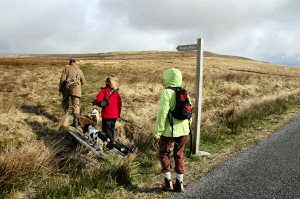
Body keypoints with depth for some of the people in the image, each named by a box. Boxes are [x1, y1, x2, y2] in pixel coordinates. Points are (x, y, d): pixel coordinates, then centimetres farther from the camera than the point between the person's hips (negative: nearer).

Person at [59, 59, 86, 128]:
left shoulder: (66, 68, 9)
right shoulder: (79, 70, 17)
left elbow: (62, 79, -2)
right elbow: (83, 81, 12)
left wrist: (60, 89, 2)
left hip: (67, 88, -1)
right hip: (76, 90, 1)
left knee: (64, 101, 22)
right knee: (76, 105, 0)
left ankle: (66, 113, 4)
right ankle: (75, 122, -7)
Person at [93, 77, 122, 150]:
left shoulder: (104, 90, -6)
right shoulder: (116, 92, 9)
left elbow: (99, 99, -19)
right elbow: (120, 102, 12)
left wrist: (94, 103, 2)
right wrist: (119, 113, 20)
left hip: (106, 114, -5)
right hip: (115, 114, 5)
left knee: (106, 128, 0)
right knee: (112, 128, 15)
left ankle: (111, 140, -20)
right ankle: (111, 144, 18)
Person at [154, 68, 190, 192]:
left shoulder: (167, 93, -13)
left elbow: (163, 113, -18)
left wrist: (157, 131, -14)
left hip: (169, 131, -6)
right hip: (183, 130, 6)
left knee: (164, 153, 12)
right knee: (179, 155, 15)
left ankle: (168, 182, 14)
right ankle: (180, 183, 20)